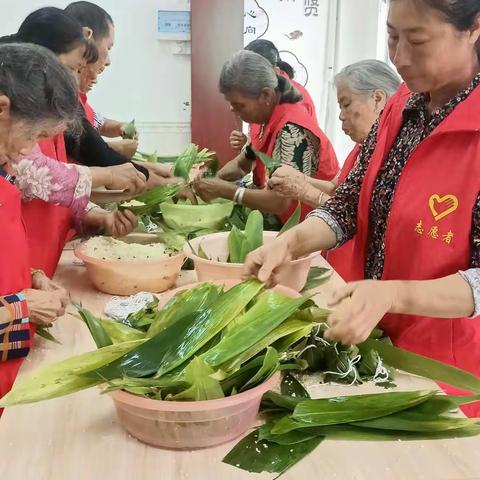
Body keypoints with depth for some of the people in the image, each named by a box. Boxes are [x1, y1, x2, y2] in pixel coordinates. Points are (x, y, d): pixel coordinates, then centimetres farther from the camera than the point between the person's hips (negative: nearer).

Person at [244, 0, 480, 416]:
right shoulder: (399, 109, 0)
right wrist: (290, 243, -15)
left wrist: (391, 295, -36)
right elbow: (350, 205, 2)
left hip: (444, 367, -5)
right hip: (376, 341, 6)